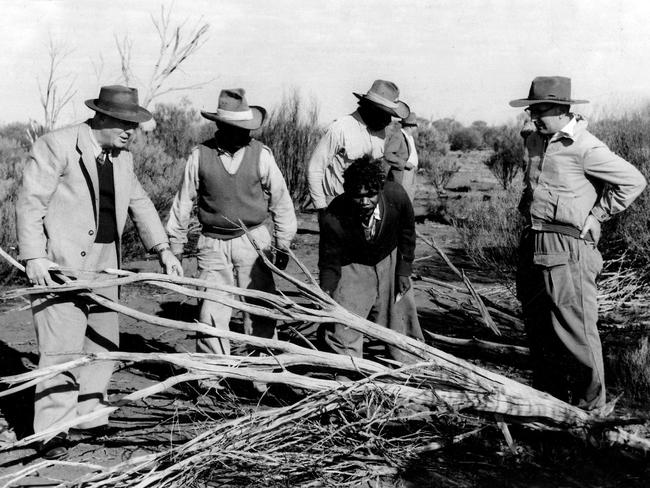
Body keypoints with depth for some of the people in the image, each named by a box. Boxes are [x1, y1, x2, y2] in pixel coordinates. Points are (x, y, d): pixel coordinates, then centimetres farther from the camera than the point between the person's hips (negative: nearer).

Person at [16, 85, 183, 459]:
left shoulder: (123, 158, 12)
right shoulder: (57, 146, -9)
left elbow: (140, 203, 19)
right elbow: (30, 203, -10)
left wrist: (163, 248, 8)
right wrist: (34, 257, -17)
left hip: (104, 265, 7)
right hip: (61, 262, -7)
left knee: (104, 343, 11)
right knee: (63, 345, -8)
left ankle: (90, 416, 24)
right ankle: (53, 430, 2)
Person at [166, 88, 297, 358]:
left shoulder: (261, 154, -2)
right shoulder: (200, 155, -3)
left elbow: (281, 201, 5)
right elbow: (183, 201, 6)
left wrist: (283, 244, 7)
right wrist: (175, 245, 9)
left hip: (253, 241, 0)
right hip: (213, 244, 0)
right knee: (212, 312, 0)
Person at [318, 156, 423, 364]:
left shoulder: (396, 196, -27)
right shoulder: (333, 219, -33)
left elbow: (406, 234, -5)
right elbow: (329, 263, -19)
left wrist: (404, 271, -3)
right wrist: (325, 296, -33)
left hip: (390, 259, 2)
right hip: (353, 266, -2)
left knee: (401, 313, 8)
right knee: (343, 327, -6)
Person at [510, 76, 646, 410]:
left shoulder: (585, 147, -13)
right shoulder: (533, 140, 11)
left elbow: (633, 181, -10)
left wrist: (595, 216, -7)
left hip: (567, 248, -8)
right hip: (533, 244, 8)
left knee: (576, 329, -4)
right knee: (537, 326, 15)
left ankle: (589, 404, 9)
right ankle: (547, 395, 29)